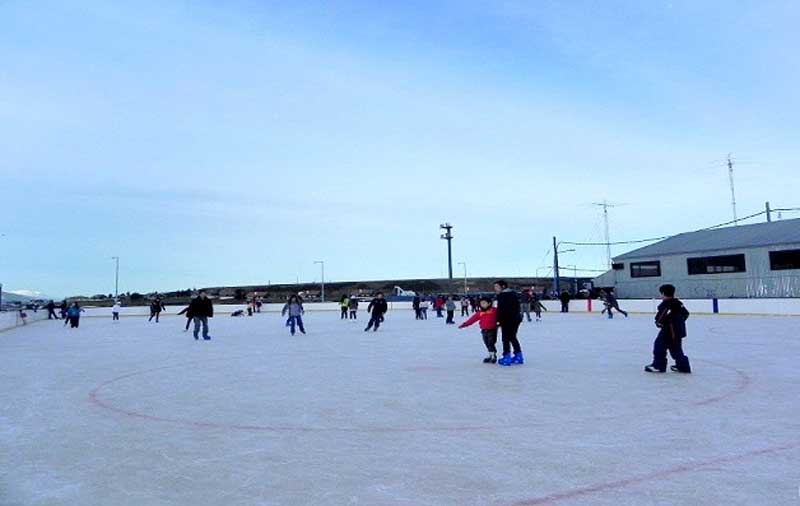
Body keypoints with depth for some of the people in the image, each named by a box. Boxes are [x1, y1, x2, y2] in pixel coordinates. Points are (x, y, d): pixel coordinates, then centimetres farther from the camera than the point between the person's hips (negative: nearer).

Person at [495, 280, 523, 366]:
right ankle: (519, 356, 22)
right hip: (516, 319, 9)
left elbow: (501, 309, -18)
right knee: (513, 337, 19)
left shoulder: (502, 295, -14)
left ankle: (507, 357, -4)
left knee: (506, 338, -2)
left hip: (507, 320, -9)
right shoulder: (513, 294, 14)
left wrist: (499, 320, -10)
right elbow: (517, 307, 18)